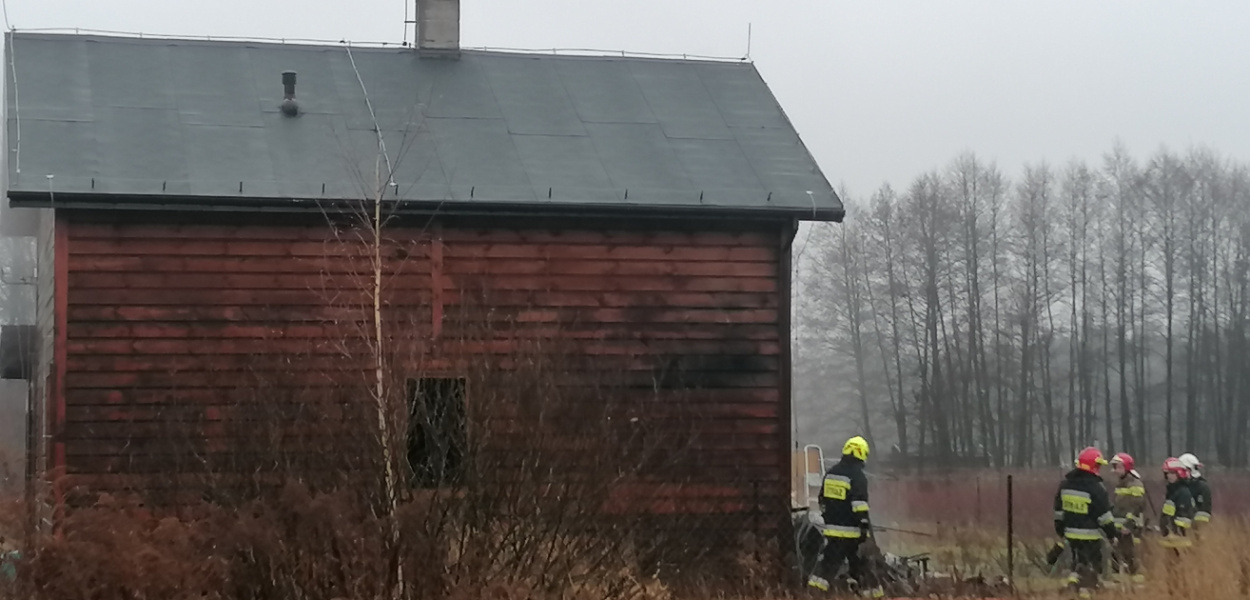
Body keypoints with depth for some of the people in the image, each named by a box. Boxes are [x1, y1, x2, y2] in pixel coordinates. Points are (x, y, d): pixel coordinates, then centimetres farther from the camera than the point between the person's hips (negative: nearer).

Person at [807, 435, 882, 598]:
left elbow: (823, 499, 19)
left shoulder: (830, 473, 11)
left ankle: (814, 586, -2)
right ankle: (873, 590, 13)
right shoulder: (857, 476, -13)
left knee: (830, 559, 9)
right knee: (860, 561, 6)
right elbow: (860, 505, -19)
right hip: (851, 529, -5)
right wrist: (865, 526, -18)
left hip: (833, 527, 5)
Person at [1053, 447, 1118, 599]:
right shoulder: (1095, 487, -16)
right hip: (1089, 534, -6)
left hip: (1071, 533, 6)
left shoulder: (1066, 483, 6)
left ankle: (1074, 578, 5)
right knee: (1092, 563, 1)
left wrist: (1060, 530, 22)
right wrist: (1112, 533, -4)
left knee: (1079, 560, 23)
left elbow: (1059, 510, 13)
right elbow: (1104, 514, -13)